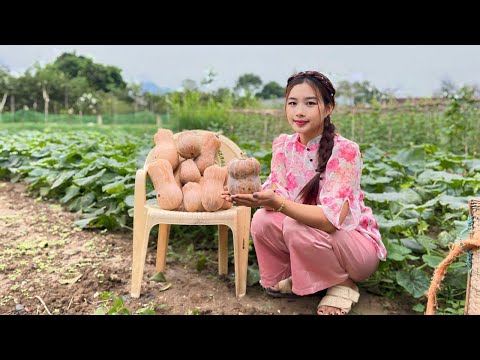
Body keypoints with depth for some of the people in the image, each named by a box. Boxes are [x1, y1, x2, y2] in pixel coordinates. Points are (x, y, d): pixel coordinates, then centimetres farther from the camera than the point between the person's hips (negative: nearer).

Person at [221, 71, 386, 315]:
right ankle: (294, 278, 5)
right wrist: (253, 195, -33)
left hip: (357, 243, -4)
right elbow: (276, 196, -10)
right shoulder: (283, 146, -5)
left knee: (296, 227, -31)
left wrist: (276, 202, -44)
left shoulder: (345, 151, -23)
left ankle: (343, 284, -4)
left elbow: (331, 219, -32)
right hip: (307, 237, 5)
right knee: (263, 221, -20)